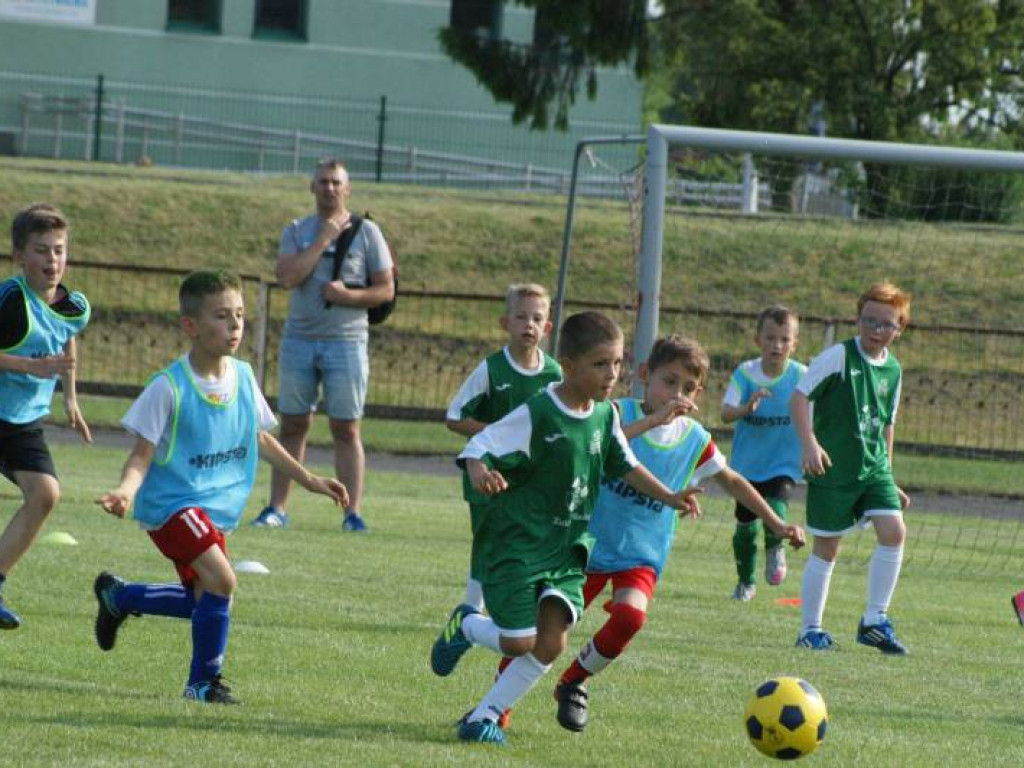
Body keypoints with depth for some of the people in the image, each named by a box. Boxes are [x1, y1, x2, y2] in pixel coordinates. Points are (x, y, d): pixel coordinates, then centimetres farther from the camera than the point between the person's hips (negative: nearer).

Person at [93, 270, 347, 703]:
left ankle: (117, 596, 39)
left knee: (204, 599, 15)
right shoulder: (169, 387, -18)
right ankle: (204, 682, -6)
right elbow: (142, 455, -15)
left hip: (216, 508, 8)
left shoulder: (242, 377, 1)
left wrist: (308, 480, 19)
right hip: (172, 502, -8)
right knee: (221, 579, -23)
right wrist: (126, 491, -34)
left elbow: (258, 439, 17)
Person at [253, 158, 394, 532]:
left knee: (346, 430, -2)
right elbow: (287, 276, -10)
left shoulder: (366, 233, 3)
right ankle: (276, 508, 11)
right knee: (293, 427, 6)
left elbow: (386, 290, 2)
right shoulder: (297, 231, 7)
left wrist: (347, 294, -14)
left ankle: (352, 513, -1)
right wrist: (323, 239, -11)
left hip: (346, 342, -2)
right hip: (299, 340, 2)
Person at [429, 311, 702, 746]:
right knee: (520, 642, -8)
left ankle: (484, 717, 6)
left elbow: (624, 465, 18)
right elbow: (477, 449, -20)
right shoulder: (535, 415, -19)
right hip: (515, 543, -6)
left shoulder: (604, 415, 2)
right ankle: (465, 625, 26)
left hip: (566, 548, 6)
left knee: (551, 643, -7)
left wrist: (668, 498, 12)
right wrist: (480, 473, -42)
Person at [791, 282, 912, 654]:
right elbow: (800, 396, -13)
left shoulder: (892, 369, 9)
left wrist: (888, 477, 20)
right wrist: (809, 444, -26)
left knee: (894, 530, -11)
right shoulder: (838, 356, -10)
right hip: (833, 470, -5)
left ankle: (874, 621, -1)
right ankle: (810, 628, 13)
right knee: (826, 547, 1)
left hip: (873, 468, 5)